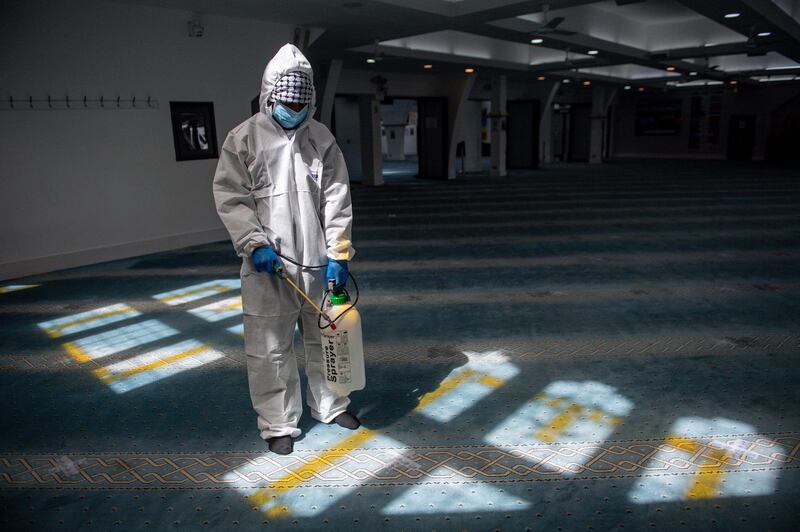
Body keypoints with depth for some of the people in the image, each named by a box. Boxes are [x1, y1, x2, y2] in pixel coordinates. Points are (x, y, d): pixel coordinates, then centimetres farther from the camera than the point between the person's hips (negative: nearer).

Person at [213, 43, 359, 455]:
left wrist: (338, 254, -5)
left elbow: (336, 199, 1)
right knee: (270, 347, 4)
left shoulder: (321, 138, 4)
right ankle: (278, 424, 22)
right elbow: (230, 197, -4)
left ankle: (330, 405, 37)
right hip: (267, 265, -3)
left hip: (318, 262, 3)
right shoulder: (244, 138, -2)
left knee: (326, 338, 16)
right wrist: (255, 243, -16)